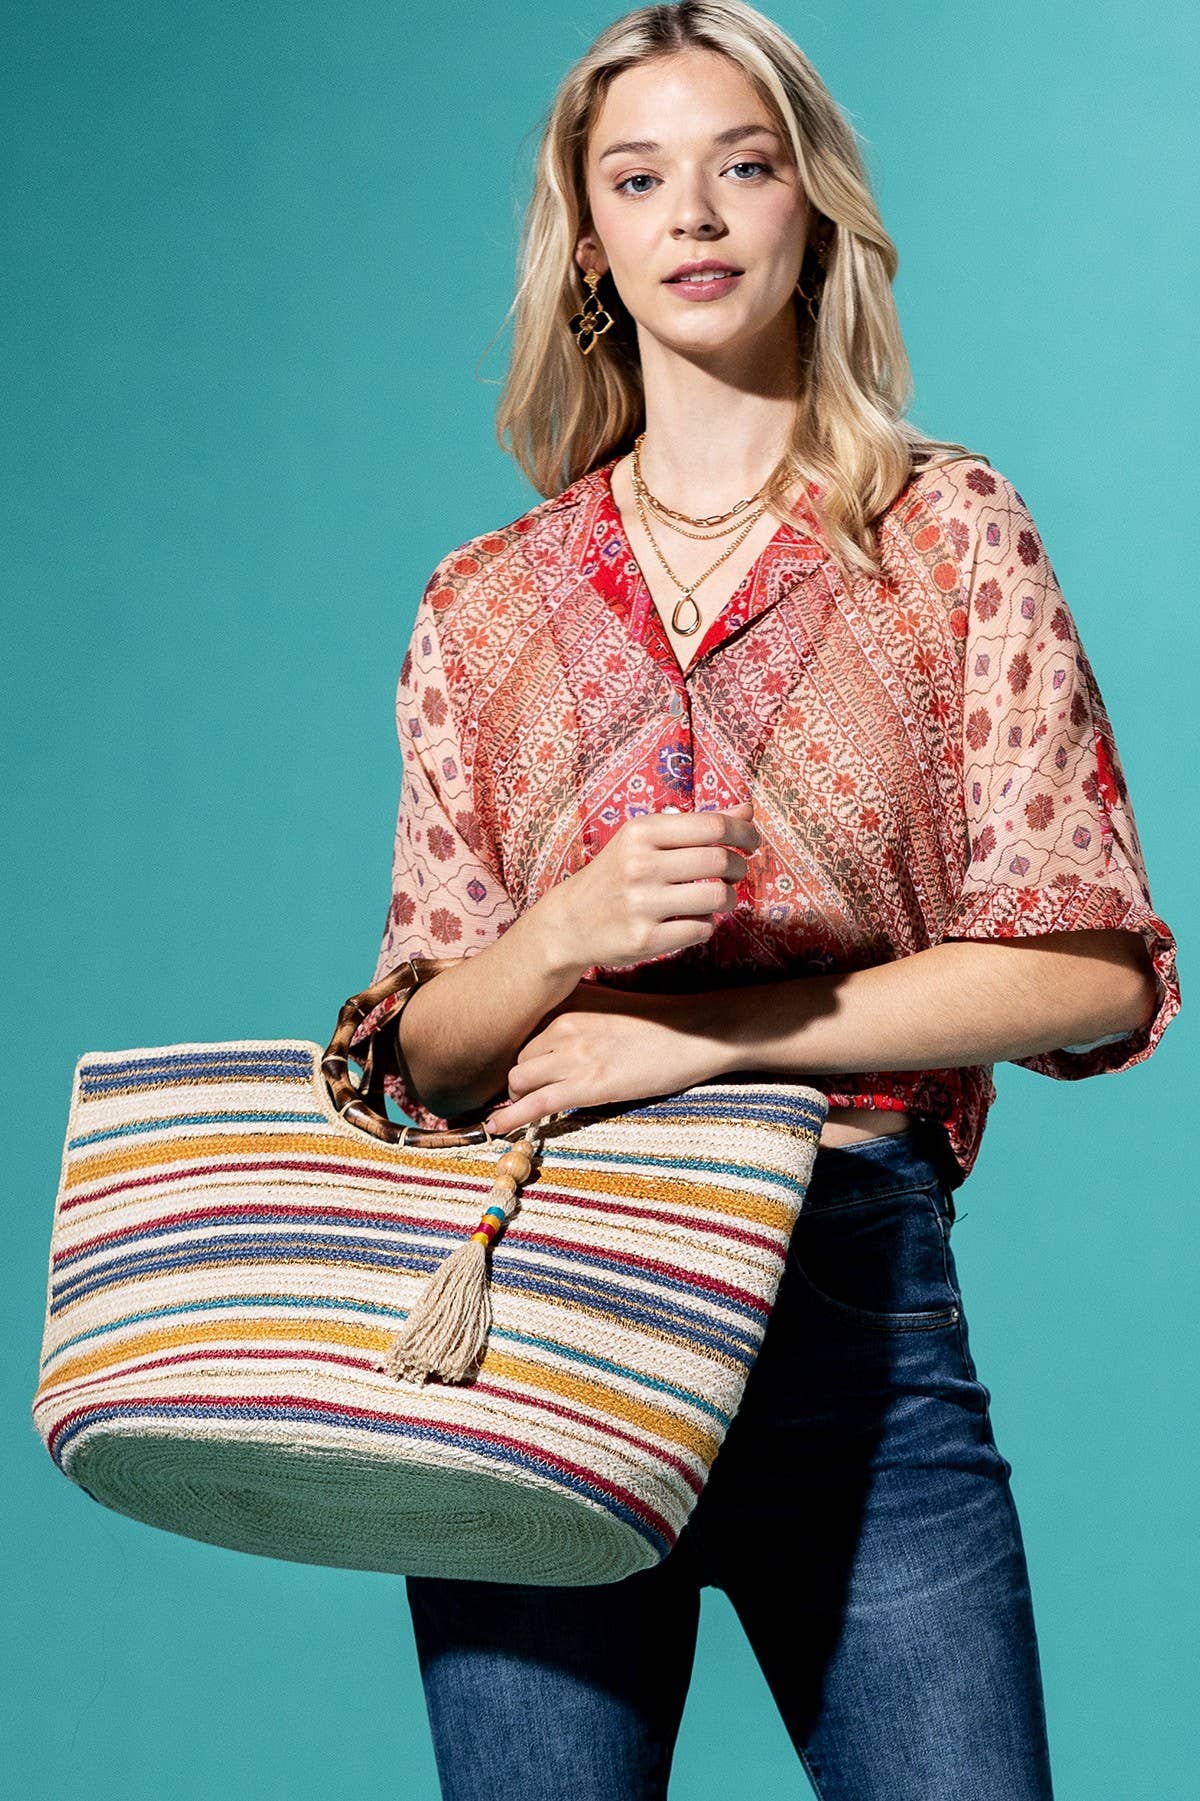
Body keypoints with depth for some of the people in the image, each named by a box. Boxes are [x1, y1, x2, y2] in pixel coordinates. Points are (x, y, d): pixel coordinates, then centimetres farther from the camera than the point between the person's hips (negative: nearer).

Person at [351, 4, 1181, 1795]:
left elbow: (1094, 968, -4)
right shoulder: (484, 604, 10)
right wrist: (573, 933, -12)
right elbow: (425, 1047, 10)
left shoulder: (953, 535, 5)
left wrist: (709, 1022, -11)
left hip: (856, 1284, -1)